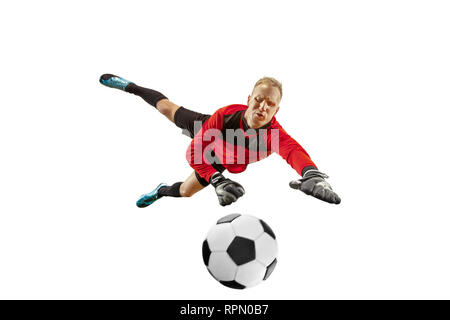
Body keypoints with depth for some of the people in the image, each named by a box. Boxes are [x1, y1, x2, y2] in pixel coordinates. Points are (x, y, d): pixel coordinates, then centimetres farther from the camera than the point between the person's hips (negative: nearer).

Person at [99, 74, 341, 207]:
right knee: (167, 109, 23)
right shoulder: (225, 115, -44)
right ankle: (130, 86, 52)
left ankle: (162, 191, 51)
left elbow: (294, 151, -68)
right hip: (206, 131, -1)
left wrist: (312, 174, -89)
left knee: (184, 191, 14)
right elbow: (193, 152, -40)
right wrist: (217, 181, -54)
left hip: (223, 162, 1)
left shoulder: (274, 134, -46)